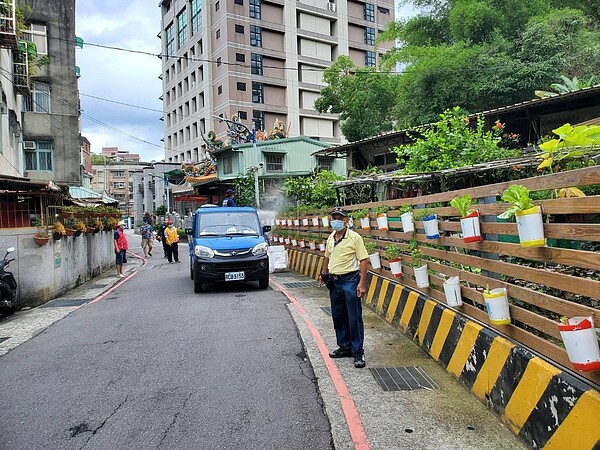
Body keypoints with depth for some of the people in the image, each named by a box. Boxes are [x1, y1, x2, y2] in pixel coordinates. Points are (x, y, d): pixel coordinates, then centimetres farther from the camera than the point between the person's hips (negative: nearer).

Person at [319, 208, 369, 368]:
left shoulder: (354, 237, -11)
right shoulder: (330, 238, 9)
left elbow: (364, 260, -13)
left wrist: (362, 283, -18)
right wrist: (324, 274, 16)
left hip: (350, 281, -7)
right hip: (334, 282, 7)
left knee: (354, 318, -1)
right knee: (338, 317, 15)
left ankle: (358, 352, 9)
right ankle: (344, 347, 29)